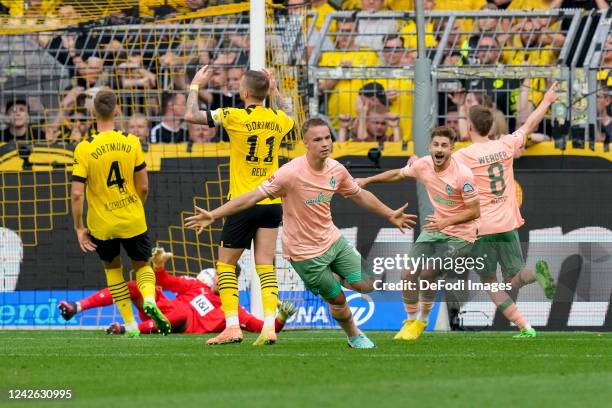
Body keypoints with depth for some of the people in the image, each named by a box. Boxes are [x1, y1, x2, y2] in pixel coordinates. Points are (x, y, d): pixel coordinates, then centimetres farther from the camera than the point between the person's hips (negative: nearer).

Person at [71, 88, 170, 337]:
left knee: (112, 267, 24)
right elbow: (143, 187, -2)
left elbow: (77, 194, -16)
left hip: (101, 224, -1)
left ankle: (130, 325, 18)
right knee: (142, 265, 21)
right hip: (133, 221, 1)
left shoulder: (84, 149, -14)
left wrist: (79, 228, -4)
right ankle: (149, 299, -13)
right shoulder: (131, 143, -7)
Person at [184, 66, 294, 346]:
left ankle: (232, 327, -1)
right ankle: (269, 327, -9)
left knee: (226, 265, 7)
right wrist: (274, 90, 34)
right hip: (272, 204, 5)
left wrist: (195, 86, 5)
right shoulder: (278, 119, 5)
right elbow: (290, 120, 31)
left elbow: (191, 115, -10)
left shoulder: (236, 117, -12)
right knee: (266, 267, 3)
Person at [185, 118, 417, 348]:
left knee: (366, 285, 0)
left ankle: (334, 278, 31)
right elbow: (254, 196, -26)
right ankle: (353, 336, 31)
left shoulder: (336, 169, -5)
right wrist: (212, 215, -32)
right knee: (338, 300, 2)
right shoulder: (292, 172, -25)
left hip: (333, 240, 6)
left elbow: (360, 195, 14)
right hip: (305, 252, -6)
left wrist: (391, 215, 22)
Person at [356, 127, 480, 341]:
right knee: (408, 274, -4)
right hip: (434, 230, 6)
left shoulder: (462, 174, -22)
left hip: (459, 235, -6)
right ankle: (410, 321, 19)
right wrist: (366, 180, 16)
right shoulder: (423, 165, -6)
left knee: (427, 273, -20)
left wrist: (446, 222, -29)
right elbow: (398, 174, 15)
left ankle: (422, 321, 4)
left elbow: (475, 211, -18)